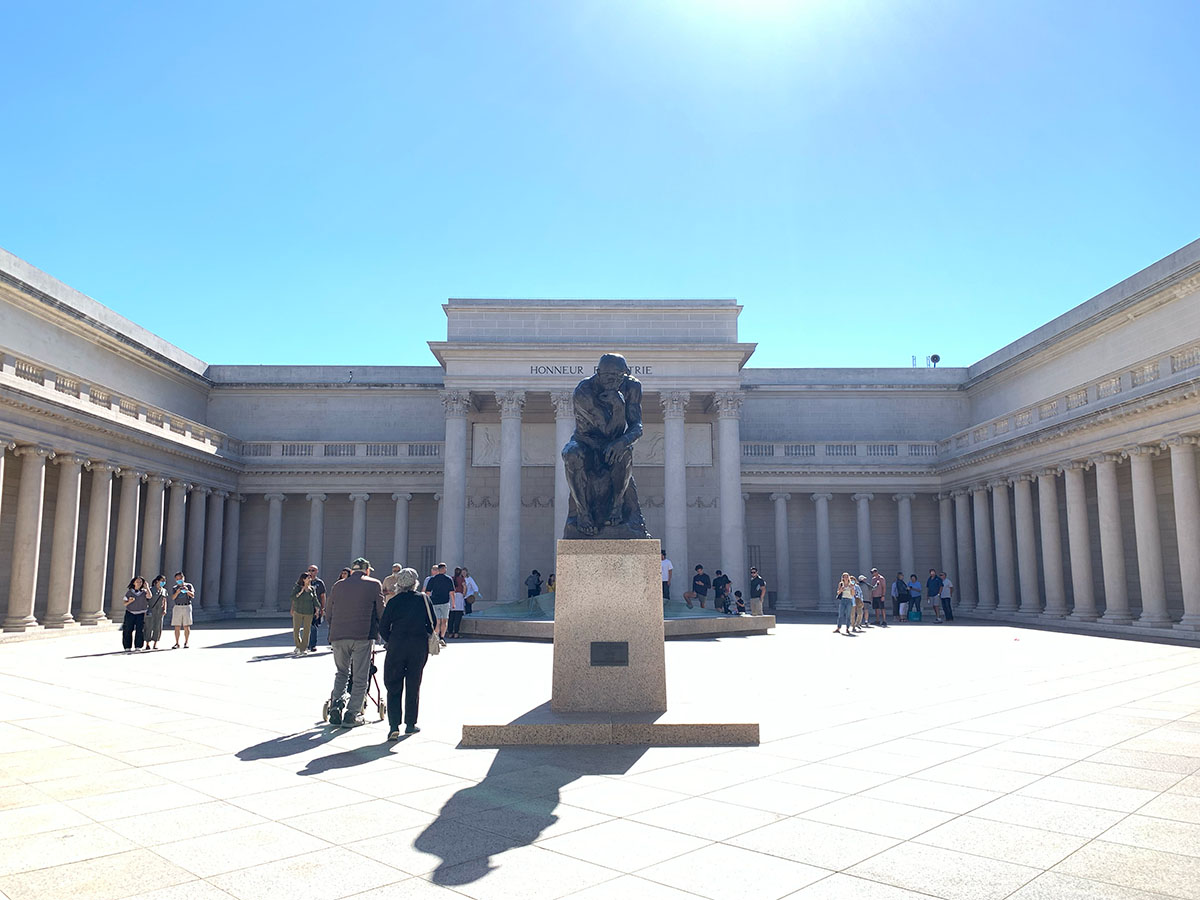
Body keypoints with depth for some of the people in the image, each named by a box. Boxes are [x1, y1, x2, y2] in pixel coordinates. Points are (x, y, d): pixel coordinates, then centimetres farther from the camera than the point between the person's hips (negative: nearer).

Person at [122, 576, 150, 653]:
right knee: (128, 630, -3)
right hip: (130, 613, 0)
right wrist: (129, 602, -15)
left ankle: (138, 646, 2)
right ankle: (127, 647, 3)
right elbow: (125, 603, 6)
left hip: (140, 614, 0)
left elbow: (149, 596, -15)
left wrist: (147, 587, -8)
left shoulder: (144, 592, 7)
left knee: (139, 630, -4)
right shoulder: (129, 592, 6)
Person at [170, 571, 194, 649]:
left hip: (187, 607, -1)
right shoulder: (174, 588, 11)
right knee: (177, 627, -1)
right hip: (177, 607, 1)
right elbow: (173, 597, -3)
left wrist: (187, 591, -24)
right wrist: (177, 592, -22)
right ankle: (177, 643, 4)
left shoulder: (189, 586, 8)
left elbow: (192, 595, -5)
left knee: (186, 627, -2)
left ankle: (186, 643, 4)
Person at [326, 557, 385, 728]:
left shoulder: (338, 585, 14)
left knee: (341, 673, 21)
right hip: (362, 636, -3)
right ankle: (352, 715, 5)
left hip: (338, 636, 4)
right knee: (360, 677, 6)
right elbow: (381, 612, 4)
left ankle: (335, 706, 9)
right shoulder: (374, 584, 4)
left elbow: (328, 612, 19)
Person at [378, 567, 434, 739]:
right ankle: (410, 724, 18)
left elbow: (383, 627, -1)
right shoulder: (424, 599, 3)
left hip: (396, 646, -1)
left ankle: (394, 726, -7)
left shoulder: (394, 601, -1)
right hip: (419, 647, 1)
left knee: (393, 687, 4)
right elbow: (432, 624, 4)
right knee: (413, 686, 12)